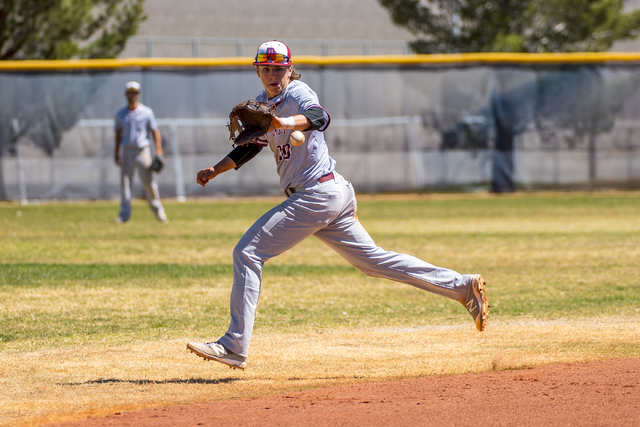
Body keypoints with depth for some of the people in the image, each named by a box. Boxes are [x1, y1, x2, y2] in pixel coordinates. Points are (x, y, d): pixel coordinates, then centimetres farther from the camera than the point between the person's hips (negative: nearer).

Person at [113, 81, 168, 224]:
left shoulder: (147, 112, 2)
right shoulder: (120, 114, 8)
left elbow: (155, 131, 2)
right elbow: (118, 134, 13)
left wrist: (159, 151, -8)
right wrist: (116, 154, 9)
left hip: (142, 150, -2)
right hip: (126, 151, 2)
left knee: (148, 181, -4)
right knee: (125, 181, -1)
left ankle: (157, 209, 11)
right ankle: (124, 213, 3)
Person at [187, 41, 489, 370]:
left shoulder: (297, 94, -10)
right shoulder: (263, 102, 18)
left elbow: (318, 118, -33)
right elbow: (251, 146, 30)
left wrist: (283, 123, -52)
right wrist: (215, 171, 18)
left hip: (318, 192, -10)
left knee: (247, 253, -12)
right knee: (372, 259, 14)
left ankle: (235, 346, -13)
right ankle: (461, 285, 14)